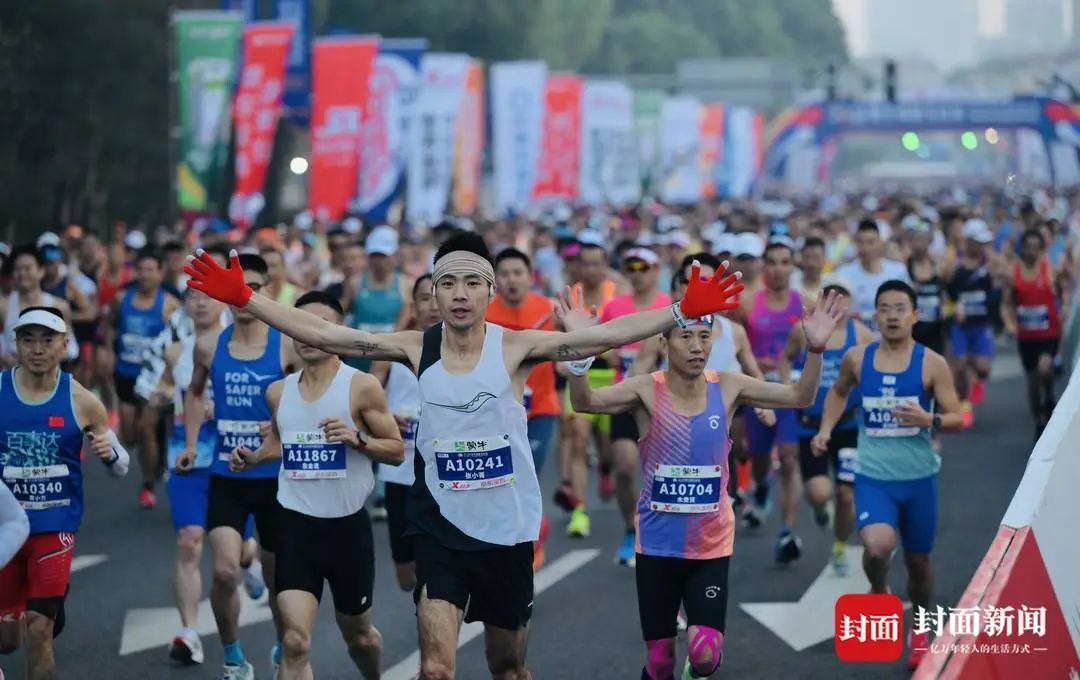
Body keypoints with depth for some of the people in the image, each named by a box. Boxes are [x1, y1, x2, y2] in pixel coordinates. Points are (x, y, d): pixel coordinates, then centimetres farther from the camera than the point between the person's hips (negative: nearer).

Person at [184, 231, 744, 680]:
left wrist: (685, 312, -27)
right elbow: (322, 334, -9)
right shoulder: (417, 348, -5)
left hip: (507, 530, 0)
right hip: (441, 530, 0)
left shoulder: (514, 347, -9)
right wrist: (244, 299, -17)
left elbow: (605, 335, -17)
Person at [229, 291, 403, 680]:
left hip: (348, 526, -2)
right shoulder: (278, 393, 4)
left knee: (358, 635, 19)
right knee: (295, 644, -12)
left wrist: (357, 440, -23)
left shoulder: (361, 387, -9)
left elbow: (397, 451, -5)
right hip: (295, 525, 2)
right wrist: (254, 458, 2)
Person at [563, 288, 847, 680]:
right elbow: (584, 402, -23)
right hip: (658, 544, -1)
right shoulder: (647, 390, -10)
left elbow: (800, 397, -3)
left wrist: (815, 348, -20)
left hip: (711, 544, 1)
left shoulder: (727, 388, -4)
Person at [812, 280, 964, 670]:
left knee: (918, 560, 15)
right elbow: (838, 392, 20)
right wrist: (825, 430, 7)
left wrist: (930, 420, -27)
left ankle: (920, 634, 40)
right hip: (873, 477, 0)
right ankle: (879, 592, 8)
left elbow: (958, 420, -7)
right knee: (878, 547, -27)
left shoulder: (931, 364, -8)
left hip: (918, 478, 0)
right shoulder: (856, 359, -1)